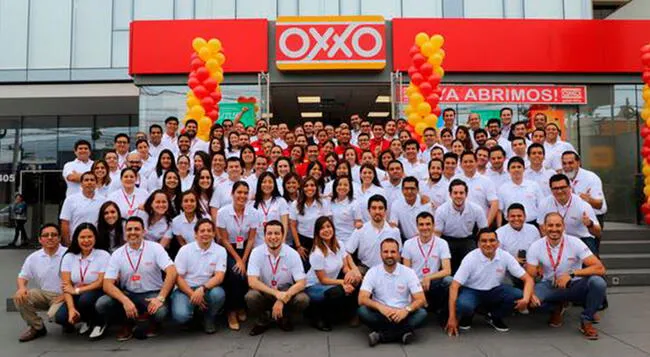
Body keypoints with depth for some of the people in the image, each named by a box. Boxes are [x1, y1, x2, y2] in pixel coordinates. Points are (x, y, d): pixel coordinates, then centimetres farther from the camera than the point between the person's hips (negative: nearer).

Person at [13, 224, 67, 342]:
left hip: (62, 296, -5)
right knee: (19, 297, -19)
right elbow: (23, 277, 12)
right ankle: (36, 327, 3)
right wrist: (22, 288, -11)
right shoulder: (33, 257, 5)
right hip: (43, 294, 5)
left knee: (55, 314, -32)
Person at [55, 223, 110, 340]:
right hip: (76, 297, 3)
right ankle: (86, 320, 11)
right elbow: (66, 285, -7)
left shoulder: (103, 255, -9)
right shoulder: (69, 257, 0)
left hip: (97, 294, -3)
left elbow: (101, 282, -12)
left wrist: (77, 290, -15)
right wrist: (71, 309, -19)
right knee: (60, 317, -23)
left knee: (85, 299, -35)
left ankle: (99, 322, -4)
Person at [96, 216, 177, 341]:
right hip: (128, 295, 3)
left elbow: (172, 272, -18)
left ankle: (154, 324, 7)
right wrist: (125, 301, -27)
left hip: (152, 294, -2)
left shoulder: (155, 248, -8)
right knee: (101, 304, -23)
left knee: (160, 312, -34)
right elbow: (107, 284, -10)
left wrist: (161, 298, -29)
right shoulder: (117, 254, -2)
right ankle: (127, 324, 7)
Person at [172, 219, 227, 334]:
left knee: (218, 293, -33)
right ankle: (191, 317, 11)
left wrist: (202, 289, -29)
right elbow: (178, 277, -4)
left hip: (208, 288, 1)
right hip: (185, 289, -1)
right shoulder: (185, 250, -3)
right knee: (180, 315, -29)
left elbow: (219, 277, -11)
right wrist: (192, 295, -16)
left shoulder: (220, 251, -3)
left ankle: (209, 318, 1)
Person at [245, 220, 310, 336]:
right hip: (264, 292, 0)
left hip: (286, 291, 0)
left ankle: (284, 317, 6)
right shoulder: (256, 252, -14)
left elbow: (301, 283, -15)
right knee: (251, 297, -32)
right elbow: (252, 282, -21)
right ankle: (263, 320, 2)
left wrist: (282, 300, -29)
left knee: (303, 299, -29)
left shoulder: (292, 254, -13)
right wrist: (276, 293, -32)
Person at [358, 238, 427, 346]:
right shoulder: (372, 272, -4)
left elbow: (421, 300, -9)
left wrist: (406, 310, -31)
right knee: (362, 311, -29)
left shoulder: (409, 272, -3)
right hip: (381, 314, -1)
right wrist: (380, 307, -34)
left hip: (402, 314, 1)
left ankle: (380, 334, -27)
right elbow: (362, 299, -14)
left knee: (422, 313, -28)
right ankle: (402, 332, -27)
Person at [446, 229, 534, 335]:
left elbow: (528, 279, -9)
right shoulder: (470, 258, -21)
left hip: (494, 290, 3)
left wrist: (526, 299, -31)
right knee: (463, 305, -36)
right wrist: (452, 317, -28)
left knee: (519, 296, -23)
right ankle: (466, 317, 5)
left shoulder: (505, 256, -13)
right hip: (471, 291, -3)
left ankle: (494, 317, 6)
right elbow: (454, 286, -23)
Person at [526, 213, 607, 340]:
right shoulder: (536, 247, -11)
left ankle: (586, 321, -4)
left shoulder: (574, 243, -14)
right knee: (532, 299, -30)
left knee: (598, 283, -31)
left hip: (574, 286, -1)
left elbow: (600, 268, -20)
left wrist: (572, 274, -33)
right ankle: (557, 307, 8)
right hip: (550, 286, 1)